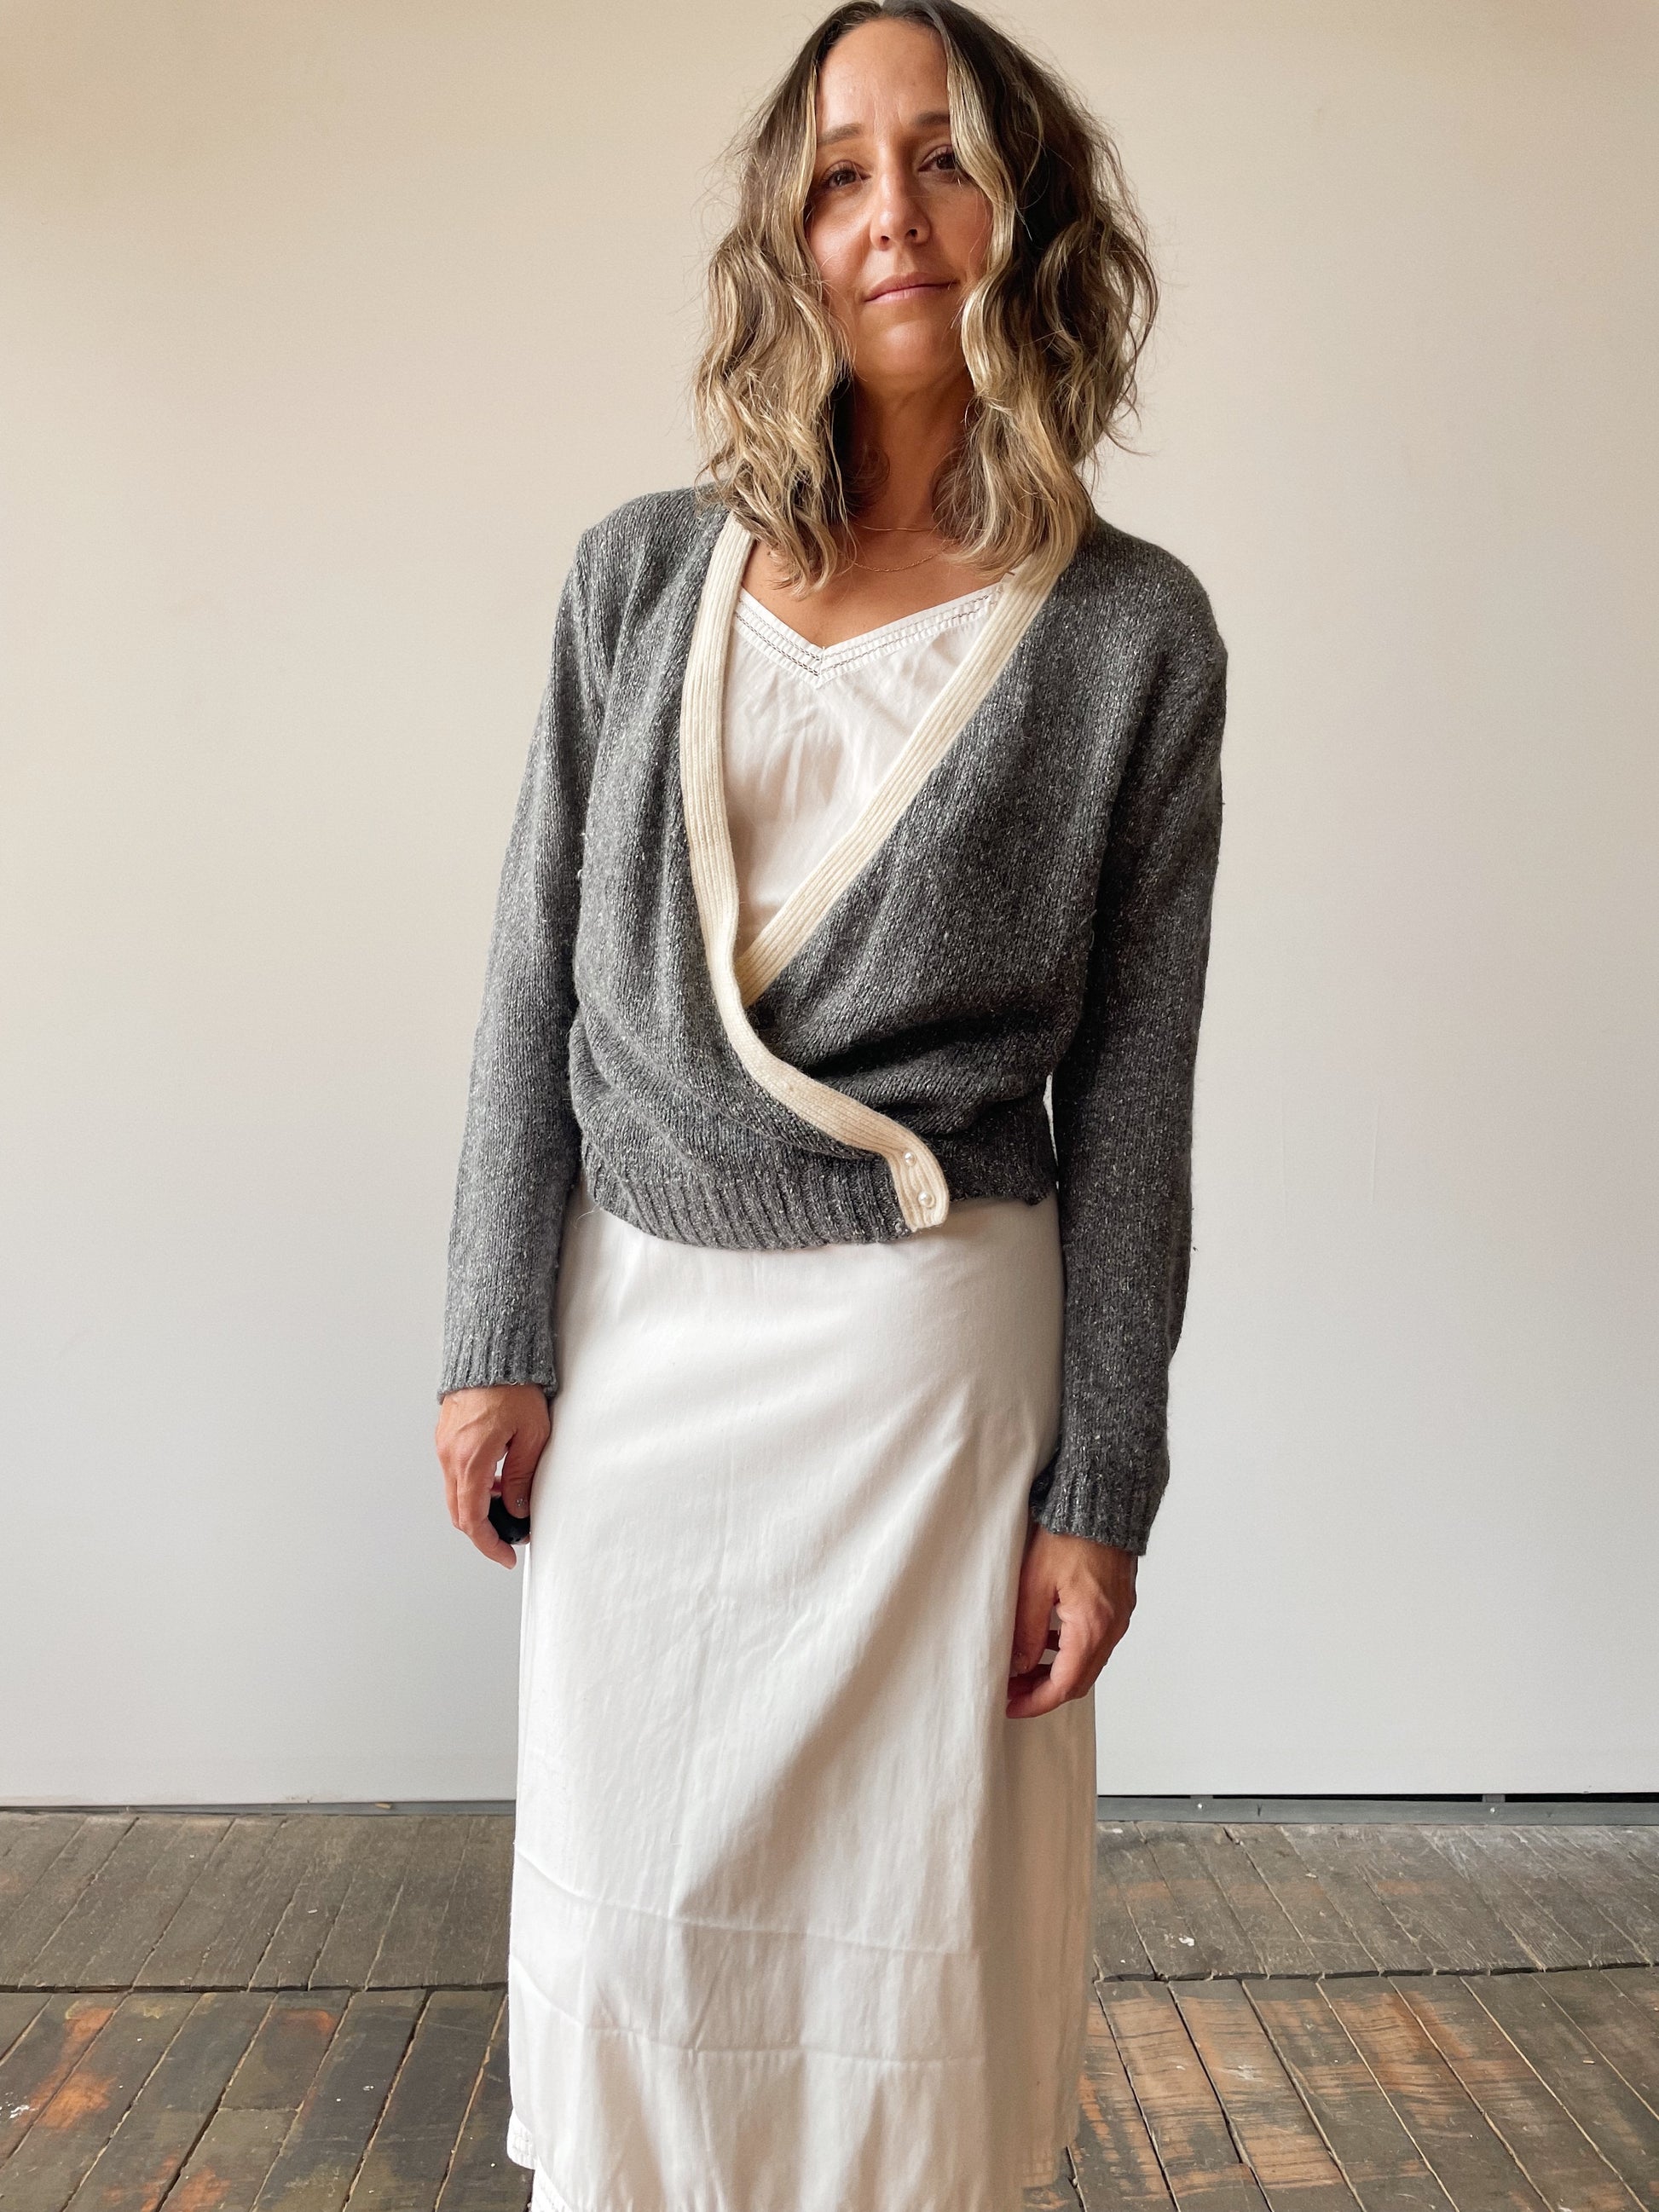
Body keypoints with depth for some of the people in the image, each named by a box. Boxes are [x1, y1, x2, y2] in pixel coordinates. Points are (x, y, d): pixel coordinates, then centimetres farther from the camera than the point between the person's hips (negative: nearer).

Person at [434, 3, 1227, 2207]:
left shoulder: (1131, 633, -3)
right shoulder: (645, 573, 4)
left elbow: (1131, 1085, -3)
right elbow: (540, 969, 5)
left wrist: (1103, 1484, -3)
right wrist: (497, 1340, 1)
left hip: (929, 1341, -2)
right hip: (635, 1321, 3)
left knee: (902, 1915, 10)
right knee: (626, 1904, 12)